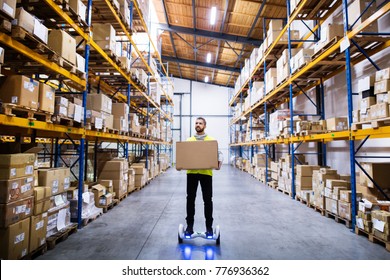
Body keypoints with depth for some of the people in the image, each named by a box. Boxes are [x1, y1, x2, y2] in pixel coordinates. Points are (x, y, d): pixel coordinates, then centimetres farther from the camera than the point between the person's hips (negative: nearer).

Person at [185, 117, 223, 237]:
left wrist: (219, 162, -19)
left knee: (207, 200, 4)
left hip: (206, 172, -2)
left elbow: (218, 153, 2)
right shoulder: (189, 140, 10)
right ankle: (189, 226, 21)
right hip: (191, 172, 2)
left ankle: (209, 226, 18)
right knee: (190, 199, 8)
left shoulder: (211, 140, 6)